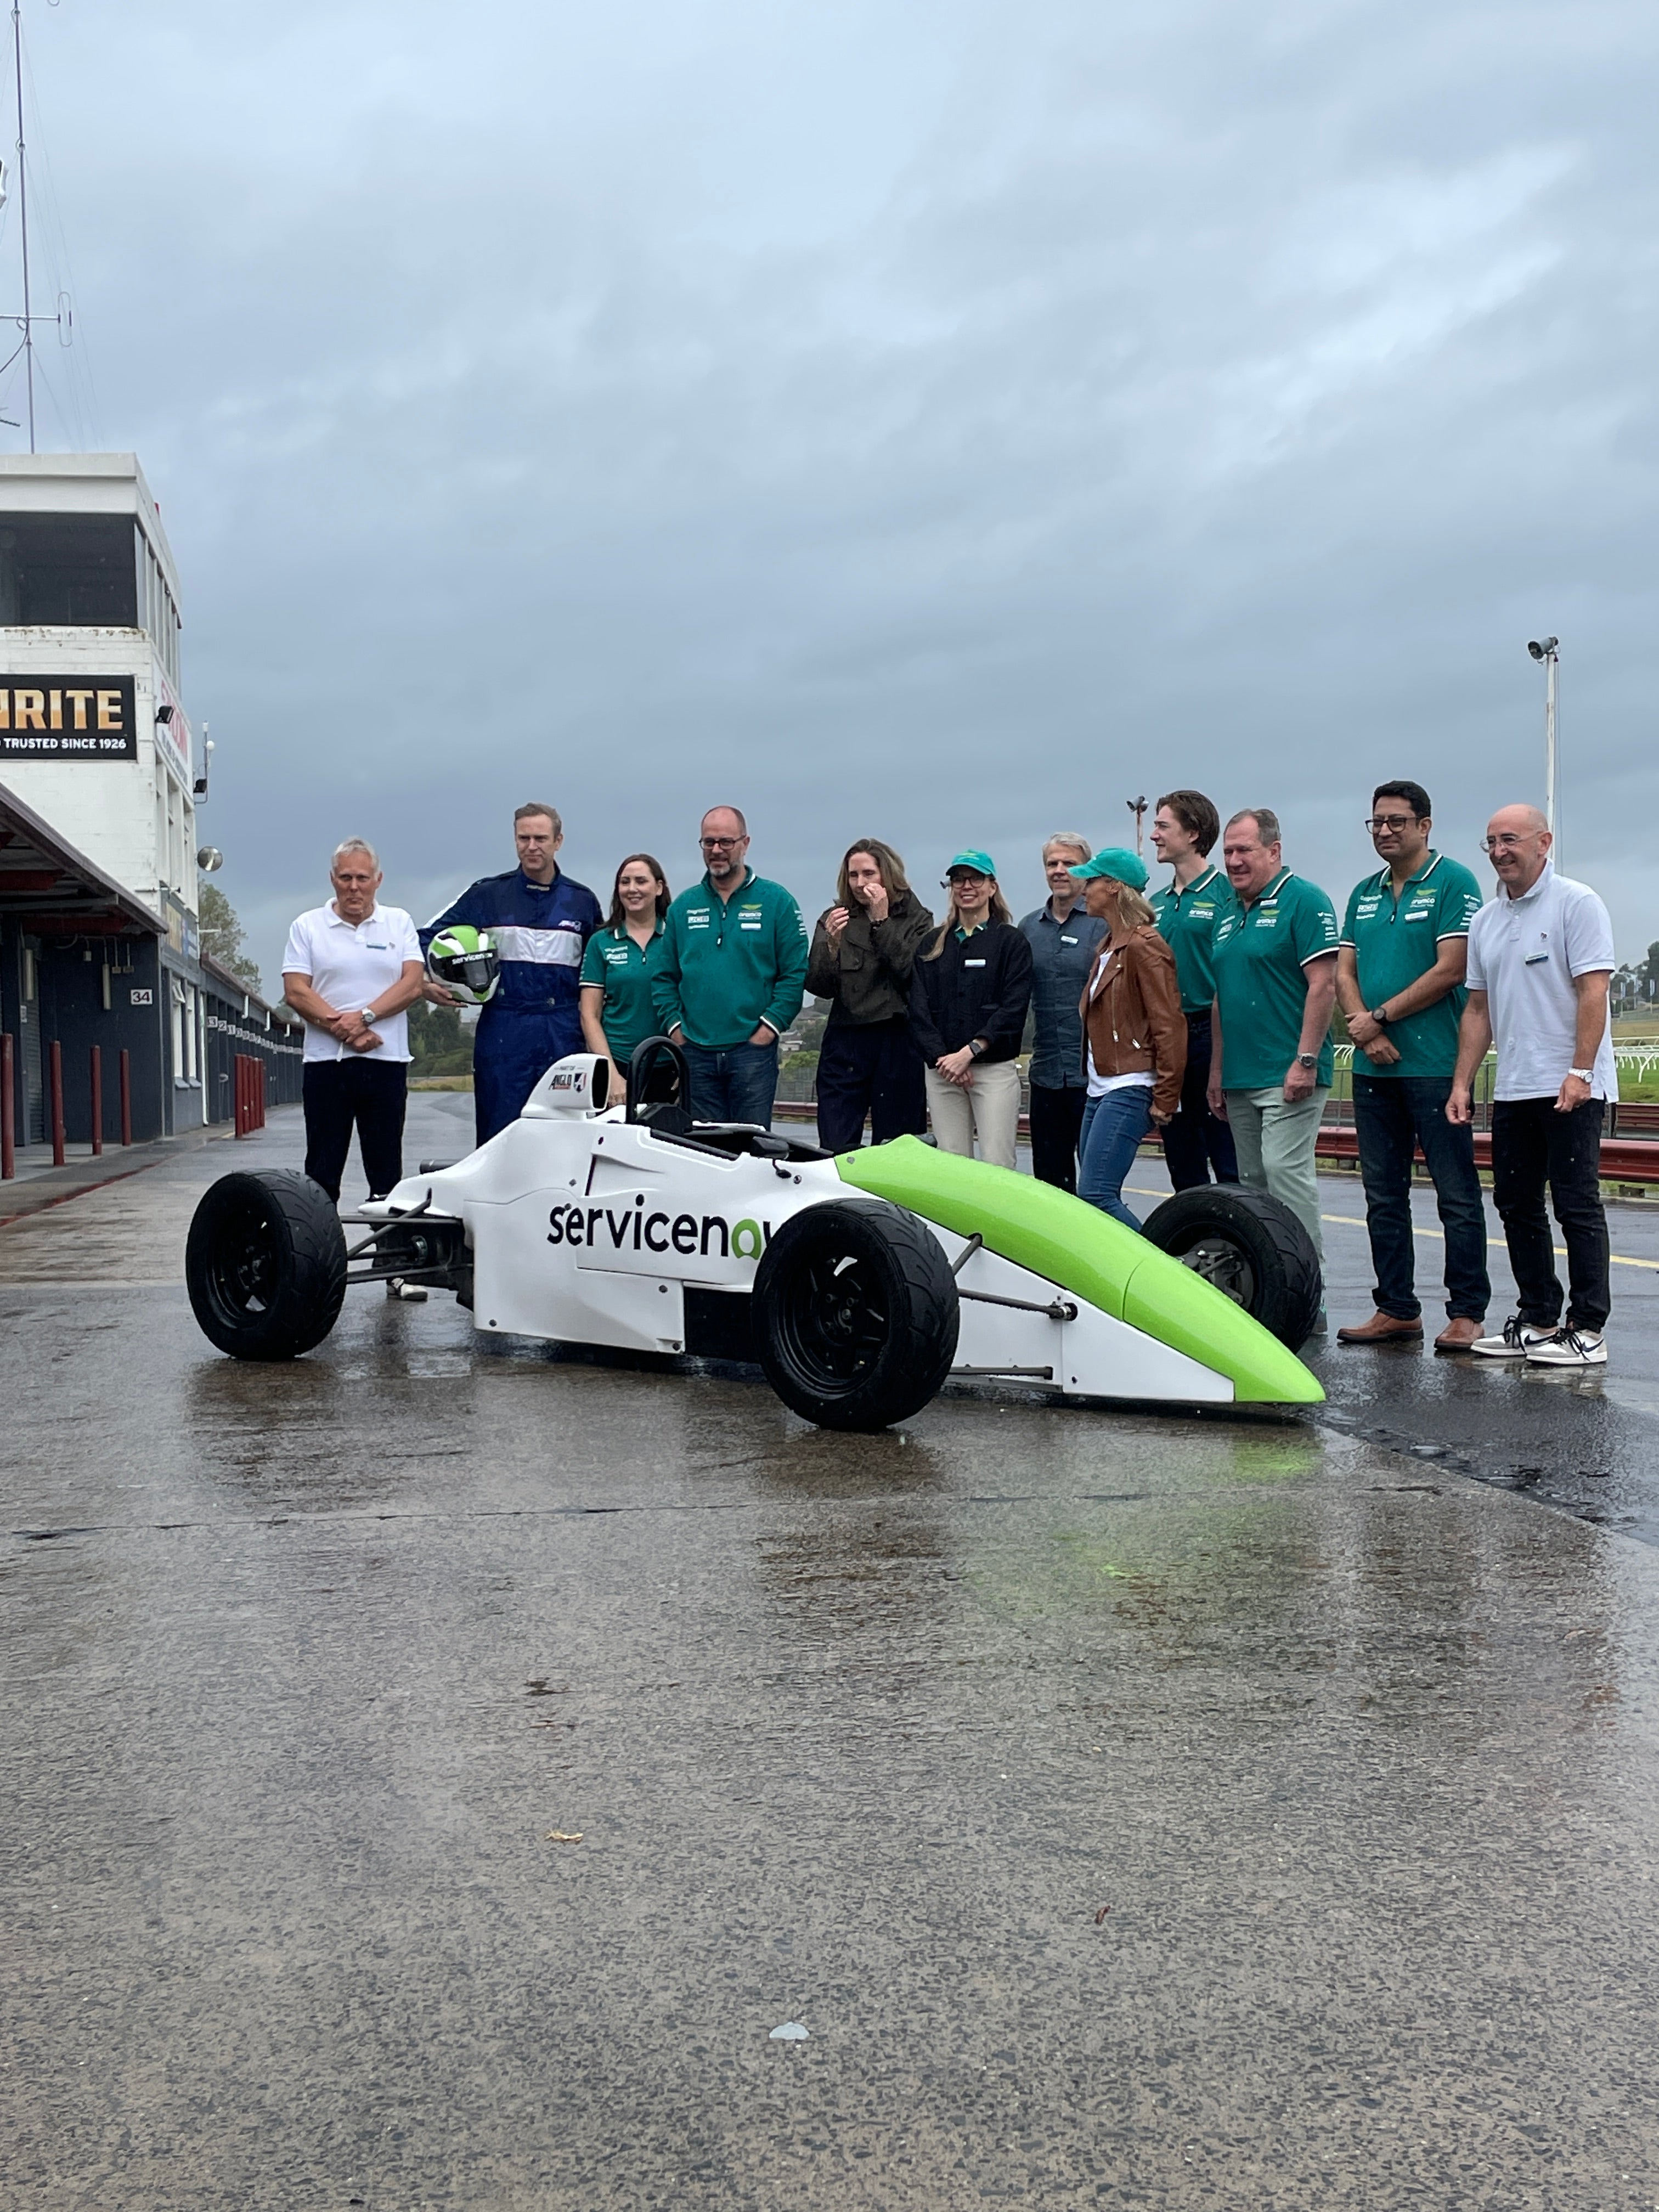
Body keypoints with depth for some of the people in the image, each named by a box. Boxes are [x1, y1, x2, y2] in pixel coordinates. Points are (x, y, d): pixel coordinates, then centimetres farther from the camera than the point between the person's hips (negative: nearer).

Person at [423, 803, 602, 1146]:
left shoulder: (582, 901, 11)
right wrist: (426, 982, -9)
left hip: (564, 1034, 1)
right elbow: (430, 938, 8)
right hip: (504, 1030, -1)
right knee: (499, 1134, -2)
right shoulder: (488, 894, 6)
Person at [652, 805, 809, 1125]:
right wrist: (674, 1026, 2)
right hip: (696, 1051, 3)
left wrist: (769, 1027, -10)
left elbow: (795, 973, -2)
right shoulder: (683, 907, 13)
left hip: (753, 1049, -3)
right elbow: (664, 976, 14)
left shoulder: (776, 901, 2)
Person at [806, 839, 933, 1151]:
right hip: (845, 1042, 2)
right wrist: (832, 943, -13)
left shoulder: (916, 919, 6)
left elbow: (910, 972, -11)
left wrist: (881, 922, -10)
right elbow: (818, 987, 3)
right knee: (835, 1147, -4)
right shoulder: (835, 919, 11)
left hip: (898, 1043, -2)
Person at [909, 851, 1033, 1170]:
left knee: (997, 1167, -11)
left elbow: (1014, 1009, -5)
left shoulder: (1011, 942, 5)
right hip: (941, 1071, 3)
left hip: (994, 1069, -3)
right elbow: (919, 1009, 7)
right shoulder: (933, 945, 16)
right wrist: (941, 1058, -7)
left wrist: (969, 1052, -14)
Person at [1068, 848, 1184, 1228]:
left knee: (1096, 1196, -17)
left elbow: (1170, 1026, -15)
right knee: (1097, 1198, 5)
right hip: (1101, 1089, 10)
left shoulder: (1143, 946, -10)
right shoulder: (1108, 947, 19)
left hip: (1130, 1089, -10)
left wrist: (1165, 1098, -16)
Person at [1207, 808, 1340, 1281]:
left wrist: (1306, 1060, -19)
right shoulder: (1229, 913, 17)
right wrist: (1217, 1071, 18)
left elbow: (1323, 985, -14)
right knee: (1252, 1182, 9)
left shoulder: (1303, 901, -7)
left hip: (1288, 1075, -8)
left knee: (1285, 1171, -14)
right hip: (1240, 1078, 8)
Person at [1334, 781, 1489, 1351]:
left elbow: (1450, 969, -12)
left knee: (1457, 1195, -3)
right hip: (1373, 1066, 7)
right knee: (1383, 1196, 10)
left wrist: (1380, 1017, -9)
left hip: (1435, 1064, -7)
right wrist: (1362, 1024, -7)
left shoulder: (1453, 883, -4)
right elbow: (1344, 973, 12)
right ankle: (1396, 1310, 17)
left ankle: (1466, 1313, 1)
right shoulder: (1365, 894, 16)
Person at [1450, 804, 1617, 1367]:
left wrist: (1579, 1073, -20)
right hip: (1512, 1089, 8)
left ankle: (1588, 1328, -2)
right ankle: (1538, 1320, 18)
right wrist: (1462, 1082, 11)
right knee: (1516, 1205, 10)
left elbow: (1593, 993, -13)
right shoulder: (1485, 921, 15)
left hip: (1570, 1088, -7)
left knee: (1577, 1206, -6)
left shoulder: (1576, 904, -6)